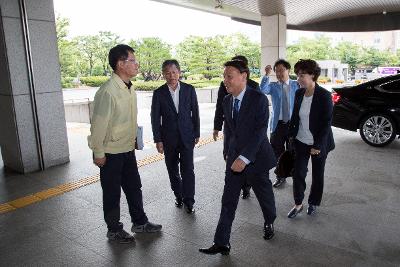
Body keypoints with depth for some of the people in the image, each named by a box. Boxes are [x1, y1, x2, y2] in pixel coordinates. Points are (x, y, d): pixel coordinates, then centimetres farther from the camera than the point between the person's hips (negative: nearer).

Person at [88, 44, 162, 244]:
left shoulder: (129, 88, 4)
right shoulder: (108, 92, -24)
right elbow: (98, 124, -20)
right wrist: (98, 153, -15)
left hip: (128, 149, 8)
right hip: (111, 152, -8)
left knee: (134, 187, 19)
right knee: (112, 192, 10)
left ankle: (140, 222, 37)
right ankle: (114, 230, 31)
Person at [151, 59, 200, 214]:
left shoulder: (189, 89, -2)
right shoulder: (159, 93, -4)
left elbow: (195, 112, 4)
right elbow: (155, 118, -3)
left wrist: (197, 133, 5)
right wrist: (158, 140, -5)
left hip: (187, 136, 0)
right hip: (168, 138, 1)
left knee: (188, 169, -4)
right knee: (173, 169, 11)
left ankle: (188, 201, 9)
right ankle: (178, 195, 31)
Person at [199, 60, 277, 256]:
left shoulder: (259, 99, -16)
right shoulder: (226, 101, 4)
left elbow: (260, 131, -22)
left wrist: (244, 158, -27)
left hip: (255, 157, -4)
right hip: (234, 158, 5)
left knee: (264, 195, 16)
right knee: (228, 201, 3)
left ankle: (269, 223, 46)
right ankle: (221, 243, 11)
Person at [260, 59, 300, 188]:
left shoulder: (296, 85, 2)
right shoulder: (273, 86, 2)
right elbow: (263, 90, -20)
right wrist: (266, 75, -27)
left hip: (293, 123, -1)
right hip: (278, 124, 1)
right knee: (277, 153, 9)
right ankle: (280, 176, 27)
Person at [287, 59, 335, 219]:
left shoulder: (324, 96, -16)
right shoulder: (299, 93, -1)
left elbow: (327, 122, -16)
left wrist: (318, 145, -17)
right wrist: (291, 134, 8)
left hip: (318, 144, -4)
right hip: (301, 142, 4)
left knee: (317, 175, 13)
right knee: (298, 173, 3)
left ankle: (313, 203, 32)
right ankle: (298, 204, 19)